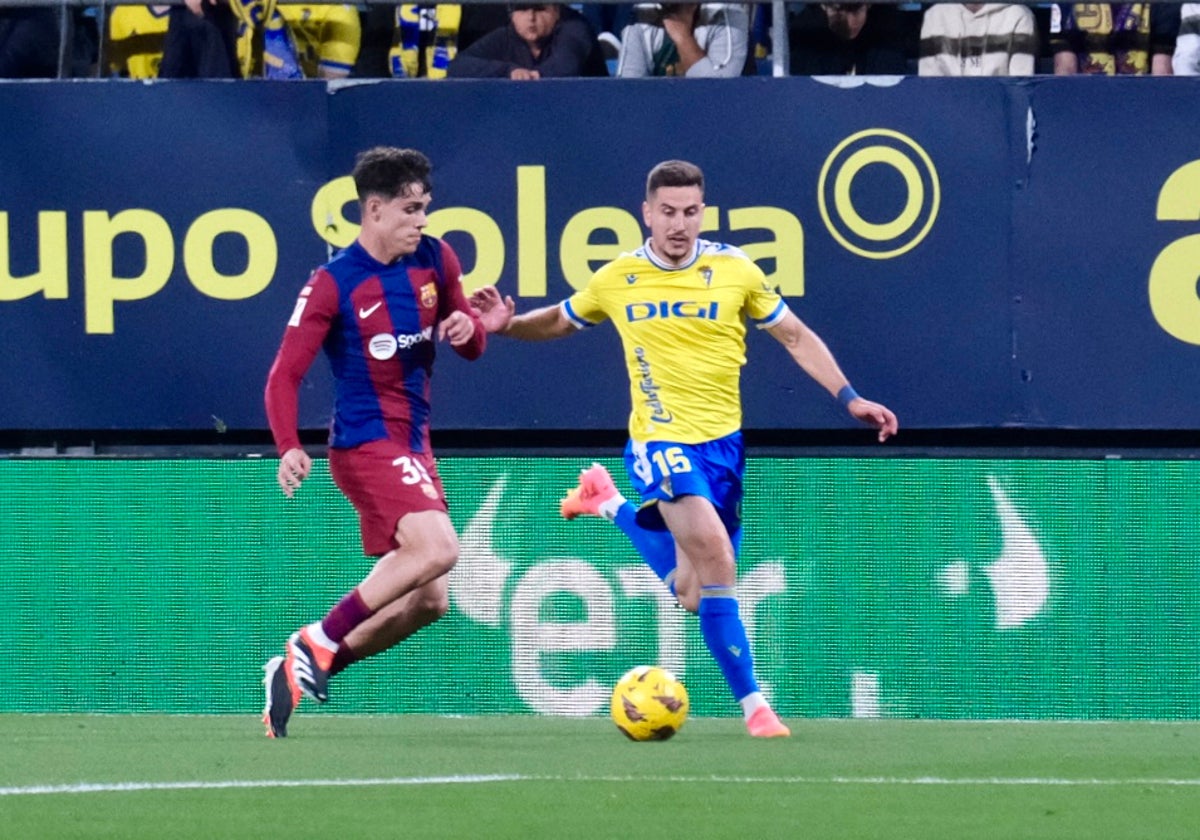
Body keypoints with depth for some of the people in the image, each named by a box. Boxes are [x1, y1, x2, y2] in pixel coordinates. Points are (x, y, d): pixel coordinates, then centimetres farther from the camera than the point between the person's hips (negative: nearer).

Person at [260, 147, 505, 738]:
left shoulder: (435, 261, 6)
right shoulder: (334, 284, -11)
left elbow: (473, 346, 17)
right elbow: (285, 374, -12)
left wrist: (468, 328, -8)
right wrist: (288, 449, -28)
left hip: (412, 446, 8)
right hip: (366, 443, -8)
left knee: (428, 600, 6)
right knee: (437, 548, -28)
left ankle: (302, 669, 13)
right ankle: (318, 644, -16)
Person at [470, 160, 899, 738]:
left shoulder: (734, 270, 0)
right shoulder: (617, 279, 0)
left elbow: (795, 337, 10)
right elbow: (558, 321, 18)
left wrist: (849, 398, 3)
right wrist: (508, 324, -3)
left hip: (723, 440, 3)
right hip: (662, 437, -3)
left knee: (691, 594, 11)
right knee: (717, 560, -23)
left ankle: (610, 504, 35)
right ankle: (752, 703, -17)